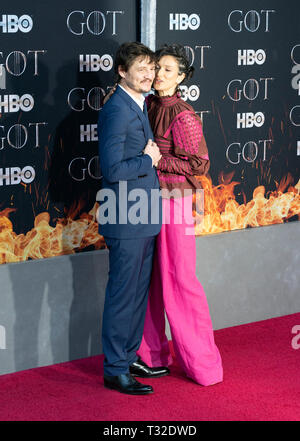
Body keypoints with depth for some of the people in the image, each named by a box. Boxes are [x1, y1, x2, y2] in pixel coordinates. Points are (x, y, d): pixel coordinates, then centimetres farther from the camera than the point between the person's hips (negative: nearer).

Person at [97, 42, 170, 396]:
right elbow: (112, 170, -25)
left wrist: (151, 156, 5)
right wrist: (149, 160, -14)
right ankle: (115, 371, 10)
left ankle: (130, 358, 30)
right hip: (126, 222, -10)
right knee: (123, 296, -1)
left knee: (138, 293, 18)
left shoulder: (138, 108, 13)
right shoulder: (116, 110, -18)